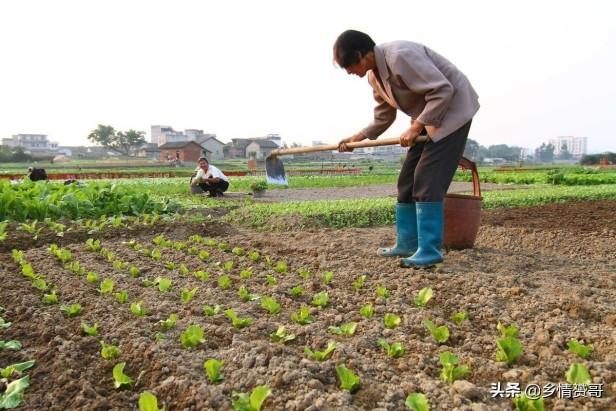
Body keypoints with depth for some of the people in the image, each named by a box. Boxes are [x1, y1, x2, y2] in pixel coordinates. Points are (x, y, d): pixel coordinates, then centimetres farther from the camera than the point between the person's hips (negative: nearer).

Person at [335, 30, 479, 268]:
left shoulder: (400, 56, -26)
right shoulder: (374, 76, 3)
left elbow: (443, 91, -27)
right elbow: (383, 117, 14)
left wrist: (415, 127, -26)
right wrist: (358, 137, 5)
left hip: (452, 110, -9)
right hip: (427, 116, 9)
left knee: (427, 180, -16)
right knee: (408, 180, 7)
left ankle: (430, 250, -10)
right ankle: (407, 244, 15)